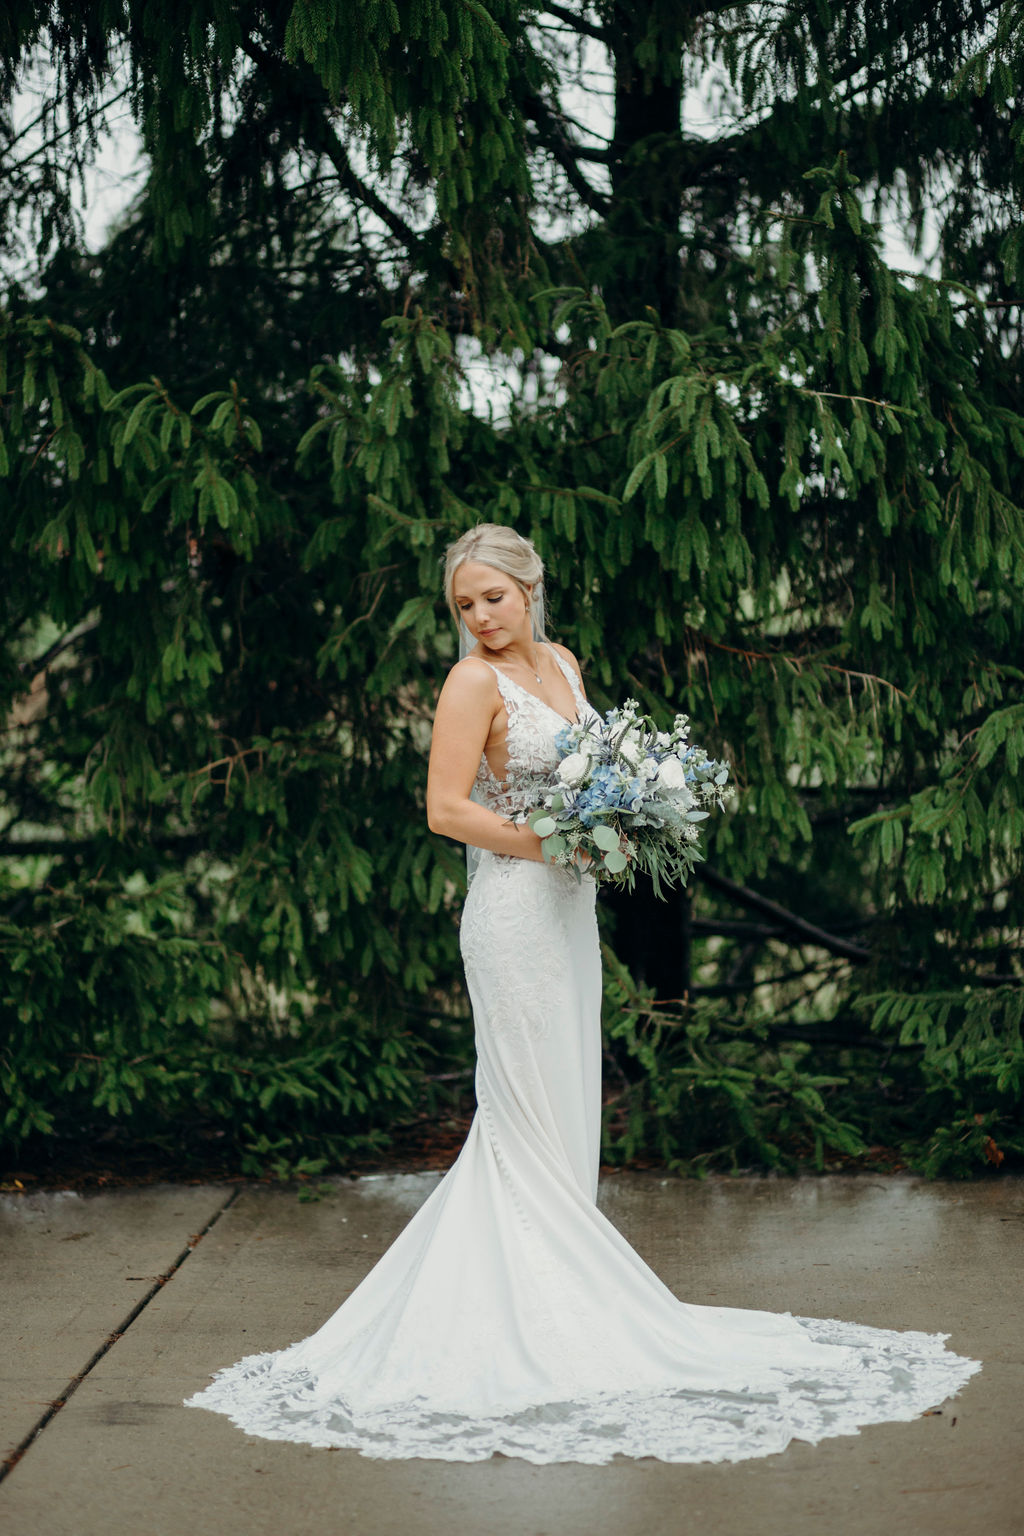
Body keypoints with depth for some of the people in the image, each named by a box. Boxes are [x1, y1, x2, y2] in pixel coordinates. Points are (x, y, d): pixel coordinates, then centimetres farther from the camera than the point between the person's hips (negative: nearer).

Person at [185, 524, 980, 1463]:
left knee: (560, 1110, 12)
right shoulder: (473, 682, -10)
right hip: (514, 910, -8)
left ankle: (543, 1289, 21)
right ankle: (534, 1304, 5)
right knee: (532, 1115, -3)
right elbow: (446, 809, -16)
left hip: (569, 910, 8)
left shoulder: (562, 663, 12)